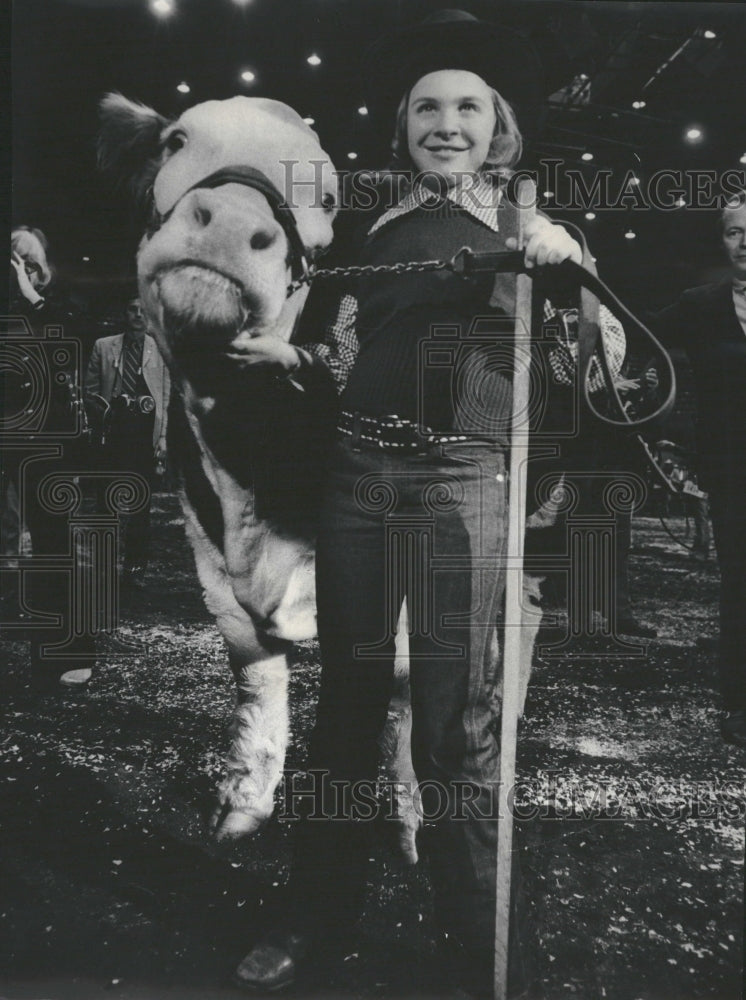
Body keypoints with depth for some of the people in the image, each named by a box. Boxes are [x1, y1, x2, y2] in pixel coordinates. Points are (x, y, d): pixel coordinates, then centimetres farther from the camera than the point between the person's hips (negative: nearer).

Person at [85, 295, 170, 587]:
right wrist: (104, 407, 0)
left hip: (146, 429, -1)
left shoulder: (159, 350, 8)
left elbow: (166, 396, 5)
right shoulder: (104, 346, 11)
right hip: (114, 427, 1)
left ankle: (135, 566, 8)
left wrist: (162, 436, 0)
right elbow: (90, 386, 16)